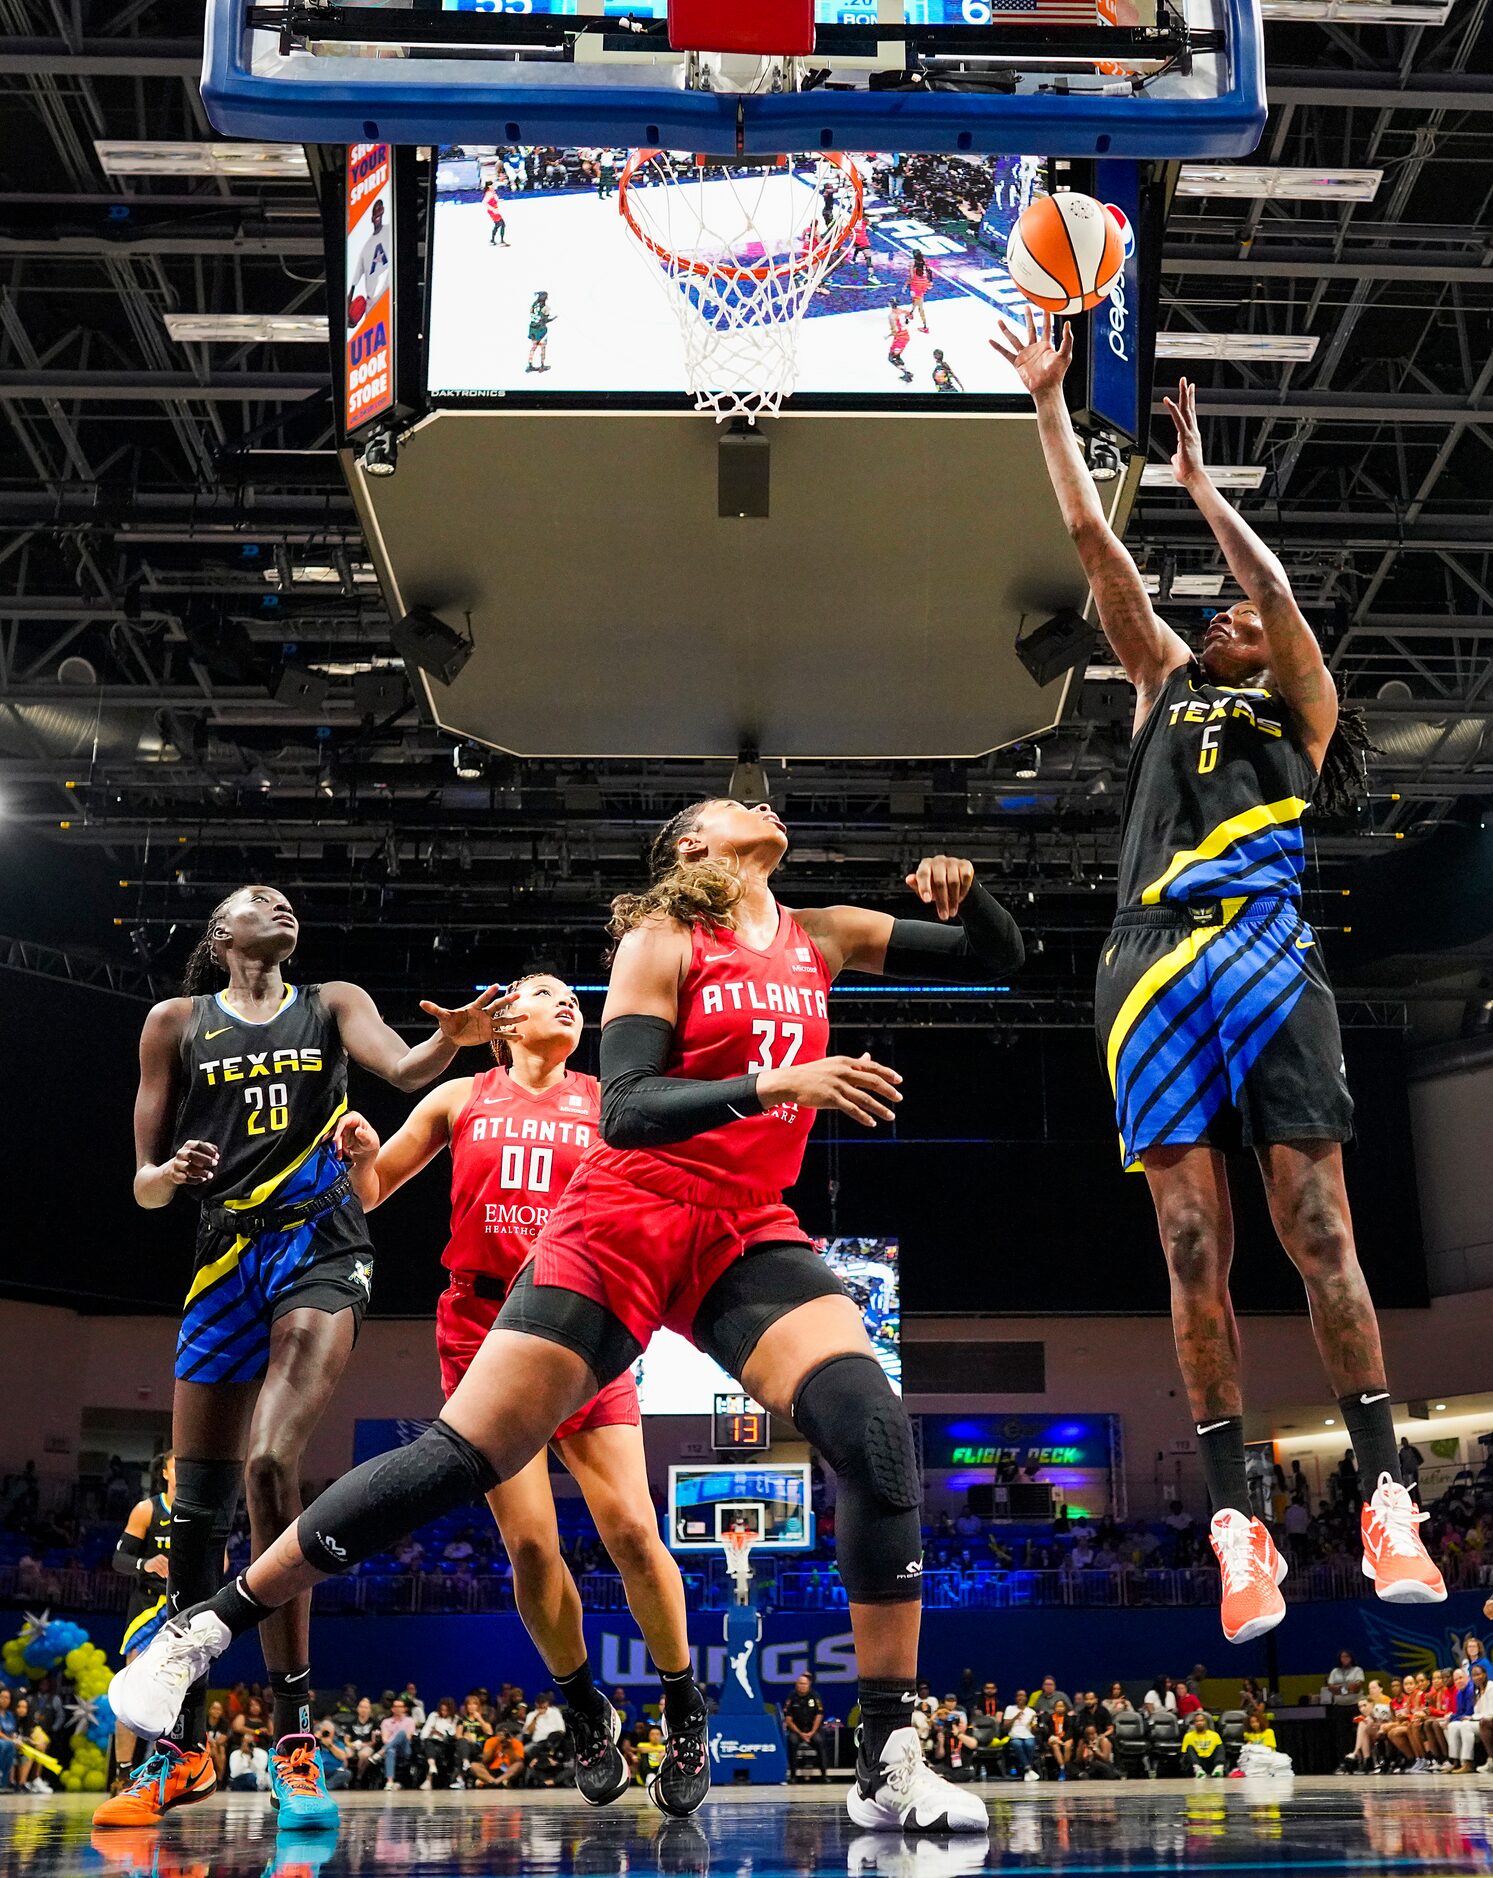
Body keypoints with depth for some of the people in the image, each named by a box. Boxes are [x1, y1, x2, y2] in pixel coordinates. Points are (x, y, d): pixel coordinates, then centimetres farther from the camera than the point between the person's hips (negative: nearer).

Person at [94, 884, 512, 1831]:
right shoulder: (177, 1022, 13)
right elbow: (144, 1183, 11)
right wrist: (169, 1172, -13)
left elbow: (406, 1068, -8)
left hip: (318, 1243, -2)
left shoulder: (333, 1005, 12)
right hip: (226, 1255, 2)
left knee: (270, 1463, -22)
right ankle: (183, 1747, 16)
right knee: (197, 1502, 2)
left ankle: (295, 1733, -15)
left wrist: (454, 1037, -30)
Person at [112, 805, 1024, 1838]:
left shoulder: (820, 937, 11)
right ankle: (207, 1625, 10)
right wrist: (774, 1084, -29)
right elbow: (624, 1110, -16)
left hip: (749, 1234, 4)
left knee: (878, 1433, -20)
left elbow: (997, 958, 18)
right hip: (623, 1221, -4)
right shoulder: (662, 938, -3)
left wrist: (963, 889, -4)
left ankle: (890, 1769, -15)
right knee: (462, 1456, -8)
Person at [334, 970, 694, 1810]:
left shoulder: (607, 1102, 8)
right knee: (531, 1544, -5)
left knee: (632, 1530, -9)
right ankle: (589, 1715, 19)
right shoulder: (461, 1098, 10)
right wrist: (361, 1155, -7)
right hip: (484, 1334, 0)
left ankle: (685, 1708, 13)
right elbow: (370, 1194, 13)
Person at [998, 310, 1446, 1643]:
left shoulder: (1302, 707, 18)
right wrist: (1050, 402, 23)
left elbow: (1274, 583, 1)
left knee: (1317, 1228, -7)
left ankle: (1388, 1500, 0)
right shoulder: (1165, 683, 26)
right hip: (1152, 965, 3)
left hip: (1262, 957, -3)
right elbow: (1094, 540, 24)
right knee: (1194, 1247, -4)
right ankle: (1237, 1524, -2)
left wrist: (1200, 478, 9)